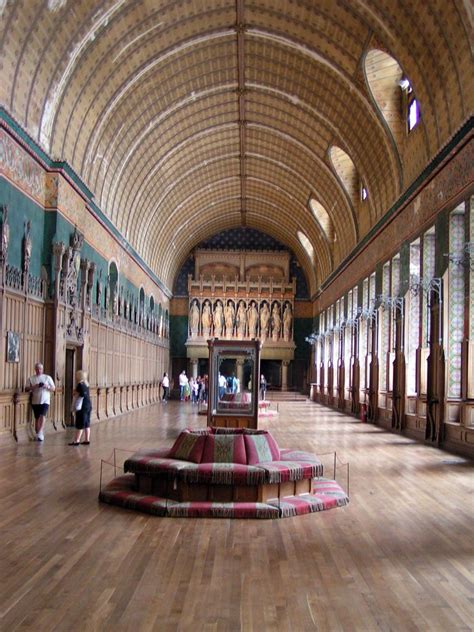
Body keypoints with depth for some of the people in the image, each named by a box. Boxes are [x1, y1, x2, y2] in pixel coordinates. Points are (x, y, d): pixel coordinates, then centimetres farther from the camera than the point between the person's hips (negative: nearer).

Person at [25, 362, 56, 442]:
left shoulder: (47, 377, 5)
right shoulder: (31, 378, 6)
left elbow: (53, 389, 5)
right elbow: (26, 389, 0)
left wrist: (47, 386, -14)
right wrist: (34, 387, -16)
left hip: (45, 401, -2)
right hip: (35, 401, 2)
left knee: (42, 416, -19)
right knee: (37, 418, 8)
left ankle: (40, 433, -27)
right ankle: (38, 434, 16)